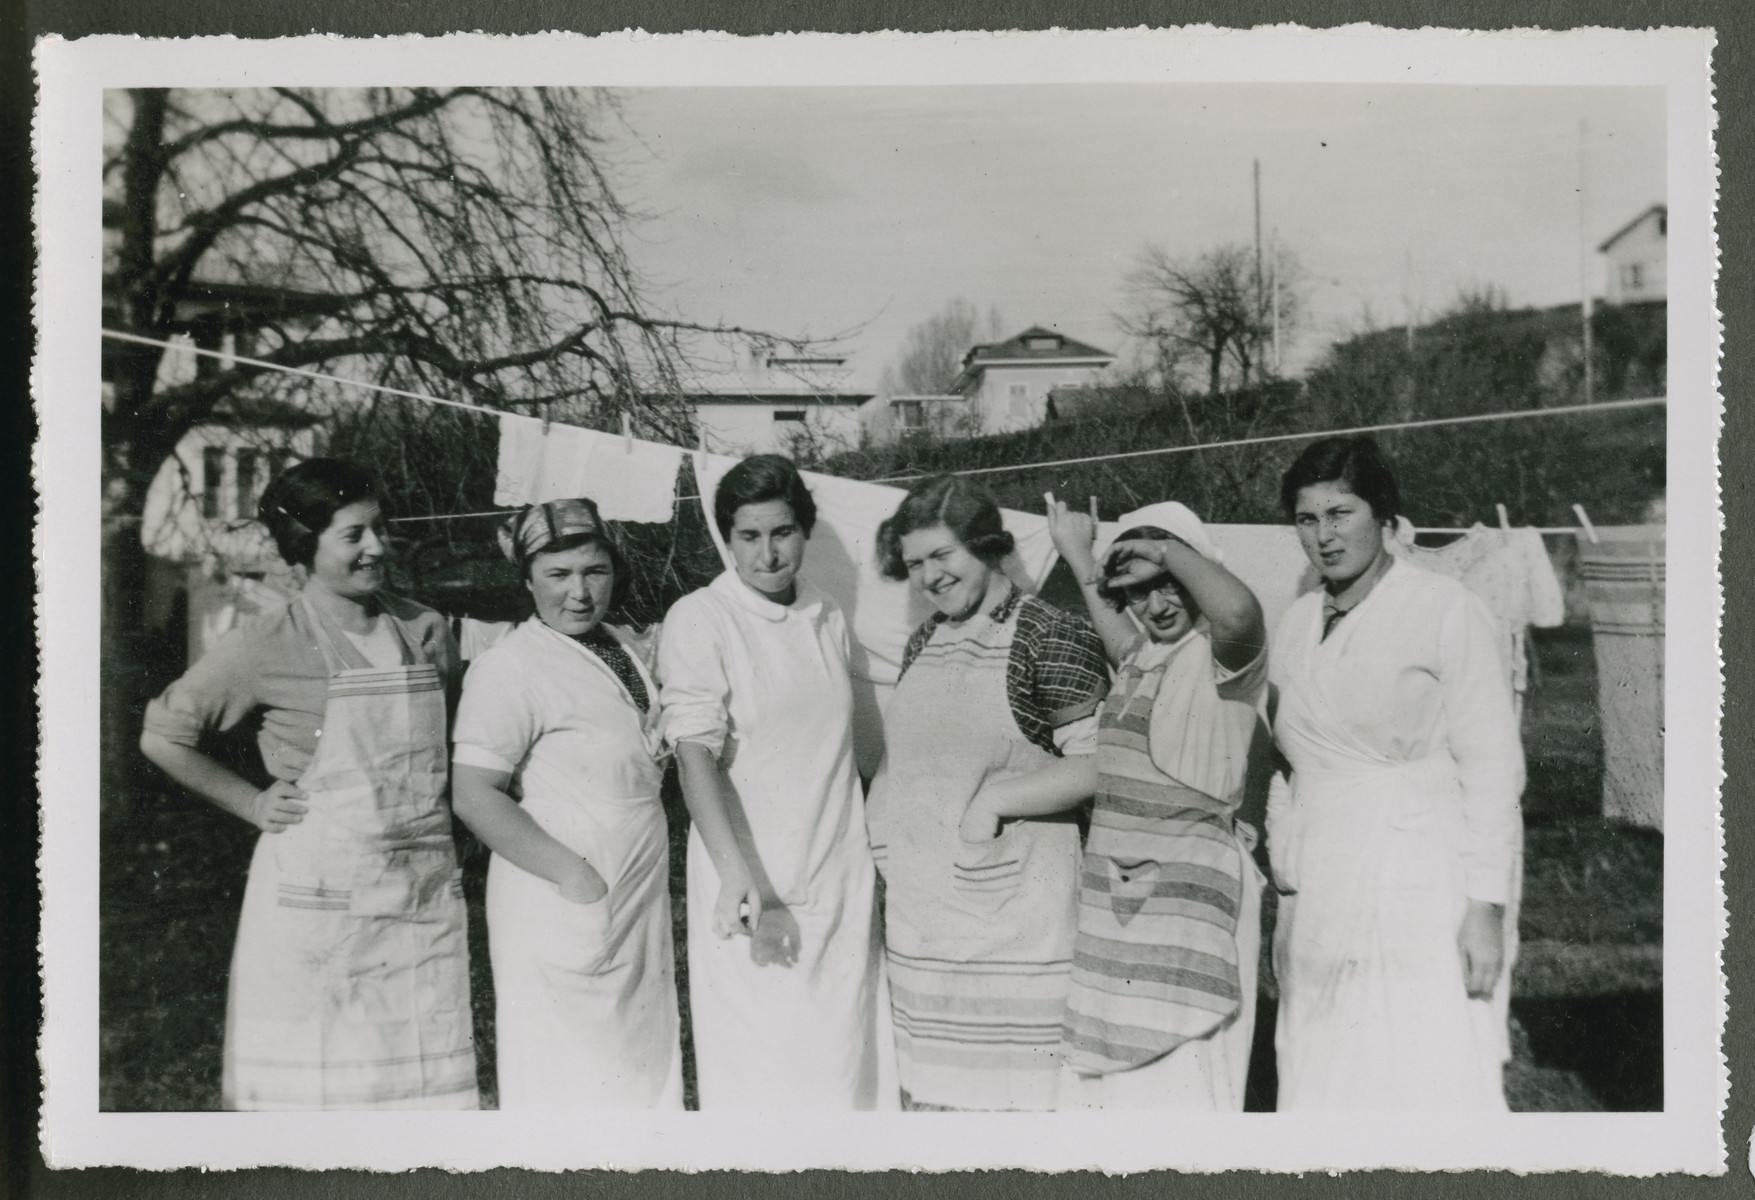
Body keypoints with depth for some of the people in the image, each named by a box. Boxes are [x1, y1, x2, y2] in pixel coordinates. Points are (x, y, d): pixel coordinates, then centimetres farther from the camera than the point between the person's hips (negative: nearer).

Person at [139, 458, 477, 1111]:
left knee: (425, 1082, 7)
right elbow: (163, 736, 1)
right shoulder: (268, 646, -6)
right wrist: (255, 803, 0)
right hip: (316, 902, -4)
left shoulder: (425, 630, 7)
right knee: (308, 1085, 2)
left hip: (426, 897, 4)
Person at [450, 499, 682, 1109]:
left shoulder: (624, 645, 9)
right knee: (569, 1079, 2)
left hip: (640, 893, 8)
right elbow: (474, 795, -19)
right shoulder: (511, 665, -15)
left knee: (641, 1057, 17)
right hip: (567, 899, -8)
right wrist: (571, 873, -20)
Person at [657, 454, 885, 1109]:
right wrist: (735, 874, -28)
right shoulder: (699, 619, -8)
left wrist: (876, 848, 16)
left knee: (842, 1061, 9)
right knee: (756, 1070, -1)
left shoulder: (828, 617, 10)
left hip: (841, 878, 5)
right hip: (752, 887, -5)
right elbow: (694, 753, -17)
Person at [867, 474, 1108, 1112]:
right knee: (930, 1091, 12)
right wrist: (884, 834, 10)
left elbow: (1098, 765, -13)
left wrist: (993, 800, -15)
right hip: (919, 911, 7)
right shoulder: (924, 643, 13)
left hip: (1014, 910, -6)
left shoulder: (1051, 636, -9)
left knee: (1016, 1093, -3)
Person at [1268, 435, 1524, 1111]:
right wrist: (1284, 866, 13)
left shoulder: (1444, 611, -3)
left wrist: (1486, 908, -12)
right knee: (1325, 1094, 5)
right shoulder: (1296, 625, 14)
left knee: (1435, 1090, -10)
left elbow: (1492, 766, -6)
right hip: (1320, 904, 6)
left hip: (1422, 896, -5)